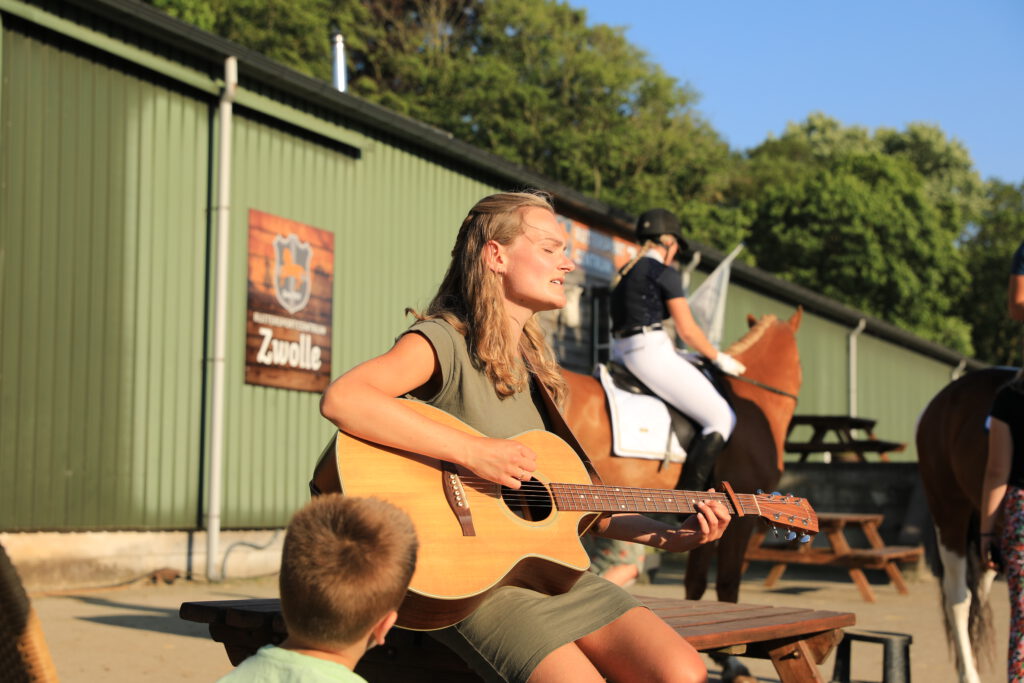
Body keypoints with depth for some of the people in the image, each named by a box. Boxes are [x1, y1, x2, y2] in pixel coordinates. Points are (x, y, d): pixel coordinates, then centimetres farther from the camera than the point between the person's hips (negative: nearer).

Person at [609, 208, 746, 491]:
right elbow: (688, 330, -8)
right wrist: (719, 358, 7)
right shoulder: (664, 274, -6)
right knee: (722, 419, -8)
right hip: (651, 353, -10)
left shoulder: (625, 273, 19)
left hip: (621, 356, 10)